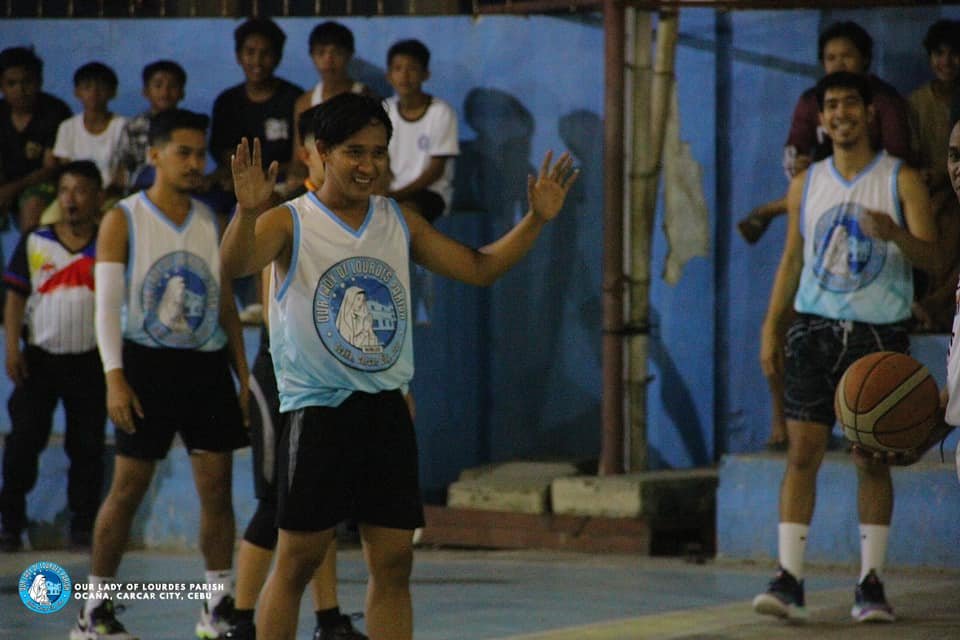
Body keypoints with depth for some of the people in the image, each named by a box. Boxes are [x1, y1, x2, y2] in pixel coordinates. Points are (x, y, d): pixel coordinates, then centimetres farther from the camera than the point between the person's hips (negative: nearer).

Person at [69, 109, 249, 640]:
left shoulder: (210, 222, 10)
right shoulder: (123, 220, -3)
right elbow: (107, 304, -8)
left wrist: (244, 374, 8)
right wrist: (114, 378, -17)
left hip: (206, 366, 4)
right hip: (148, 362, -4)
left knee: (216, 486, 1)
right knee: (129, 486, -2)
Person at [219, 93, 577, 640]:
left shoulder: (400, 223, 11)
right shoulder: (291, 224, -6)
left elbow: (478, 267, 18)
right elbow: (235, 265, -24)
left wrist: (536, 220, 5)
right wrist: (247, 211, -44)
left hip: (387, 411, 5)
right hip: (318, 412, -5)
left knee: (394, 561, 4)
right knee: (298, 560, -1)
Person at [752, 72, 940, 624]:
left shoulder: (901, 180, 2)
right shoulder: (807, 184, 11)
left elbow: (933, 257, -5)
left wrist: (895, 234, -26)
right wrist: (771, 328, 8)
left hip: (879, 332, -2)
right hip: (815, 329, 2)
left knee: (873, 458, 1)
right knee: (803, 449, -8)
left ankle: (871, 583, 7)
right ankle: (790, 579, -11)